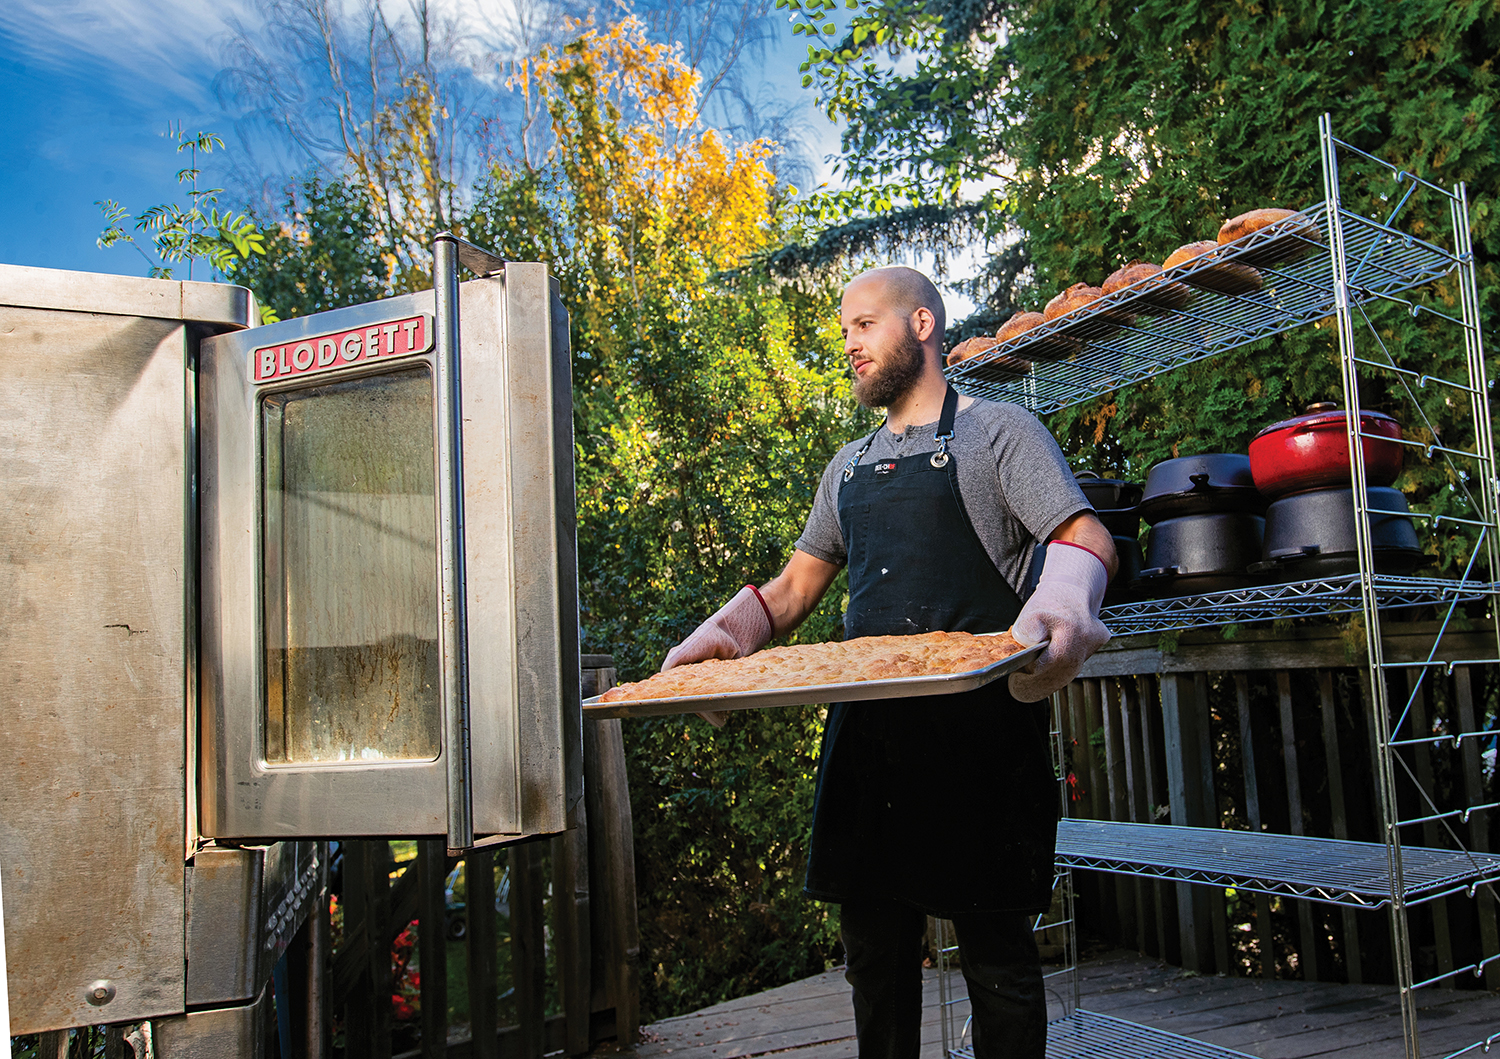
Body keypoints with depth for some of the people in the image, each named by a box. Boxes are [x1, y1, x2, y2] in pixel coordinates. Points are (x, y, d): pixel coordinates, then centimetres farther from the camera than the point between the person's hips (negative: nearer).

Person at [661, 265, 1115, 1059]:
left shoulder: (997, 430, 2)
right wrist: (722, 636, 3)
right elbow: (795, 585, 21)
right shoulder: (848, 468, 20)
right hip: (868, 723, 6)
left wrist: (1064, 605, -33)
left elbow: (1084, 537, -10)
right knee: (872, 939, 11)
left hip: (976, 725, -5)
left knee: (993, 941, 3)